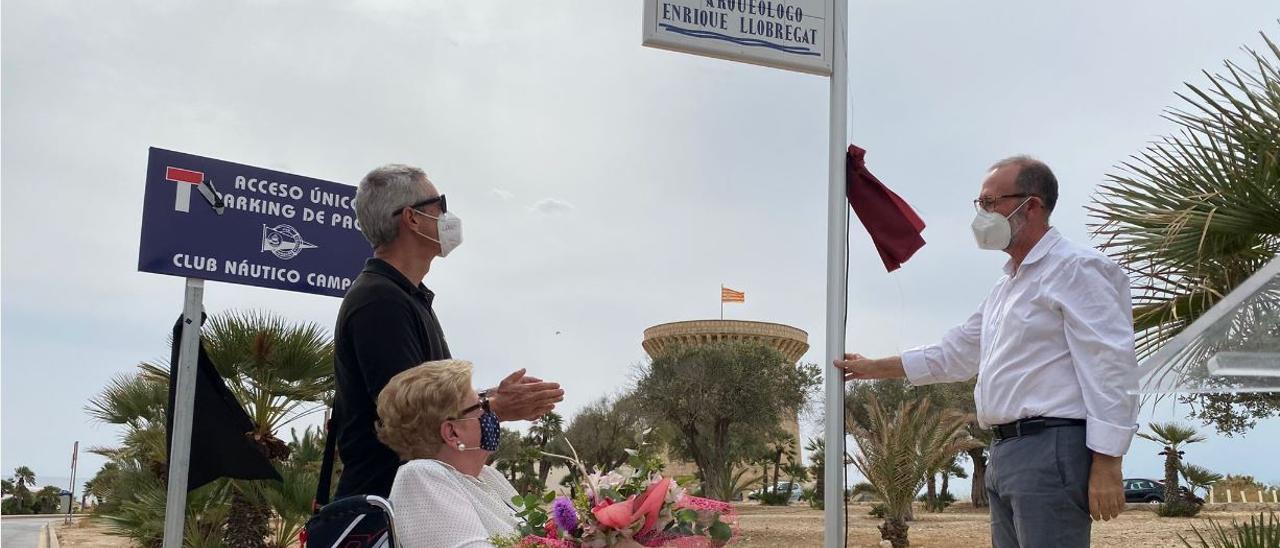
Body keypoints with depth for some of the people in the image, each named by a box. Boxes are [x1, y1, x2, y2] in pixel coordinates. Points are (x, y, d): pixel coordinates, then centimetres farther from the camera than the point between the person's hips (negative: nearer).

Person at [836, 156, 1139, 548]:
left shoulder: (1076, 269, -7)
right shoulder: (1006, 287, 22)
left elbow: (1110, 368, -14)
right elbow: (955, 354, 30)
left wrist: (1107, 465, -20)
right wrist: (873, 368, 32)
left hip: (1051, 451, -9)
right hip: (1005, 455, 9)